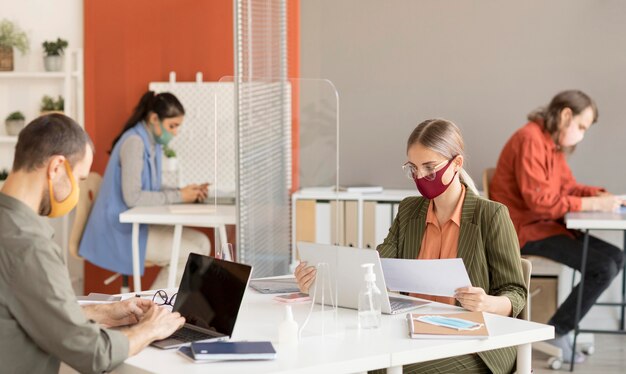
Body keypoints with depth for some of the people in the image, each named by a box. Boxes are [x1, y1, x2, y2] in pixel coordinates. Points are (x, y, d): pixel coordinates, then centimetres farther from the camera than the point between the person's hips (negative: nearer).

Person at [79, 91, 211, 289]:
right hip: (122, 231, -9)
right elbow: (132, 197, -25)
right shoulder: (134, 142, -18)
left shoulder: (153, 144, 10)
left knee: (201, 243, 1)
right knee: (191, 255, -15)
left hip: (139, 224, 10)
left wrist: (185, 192, -2)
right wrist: (178, 196, -18)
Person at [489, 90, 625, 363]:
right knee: (603, 268, -18)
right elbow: (538, 200, -25)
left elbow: (567, 186, 18)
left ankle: (565, 324, -1)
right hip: (524, 230, -10)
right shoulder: (530, 140, -19)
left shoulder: (554, 143, 11)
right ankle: (556, 334, -7)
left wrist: (600, 194, -1)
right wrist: (591, 204, -23)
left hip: (546, 225, 10)